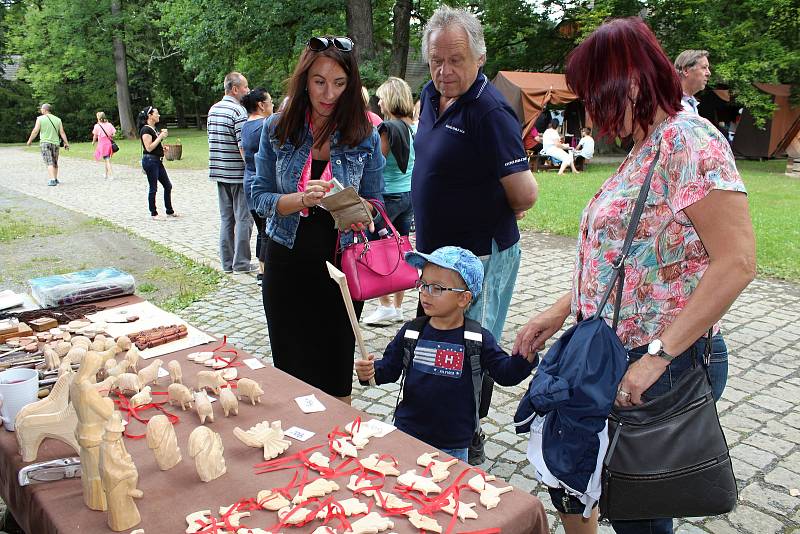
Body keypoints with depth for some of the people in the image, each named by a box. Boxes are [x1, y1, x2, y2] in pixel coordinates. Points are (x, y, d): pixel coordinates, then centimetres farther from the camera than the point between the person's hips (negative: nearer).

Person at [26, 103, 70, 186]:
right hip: (55, 143, 4)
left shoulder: (40, 119, -4)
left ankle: (52, 180, -20)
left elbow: (35, 131, -5)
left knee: (49, 163, -8)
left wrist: (29, 140, 7)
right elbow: (62, 132, 0)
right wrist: (66, 143, 3)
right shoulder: (57, 119, 5)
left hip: (45, 143, -4)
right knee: (55, 162, 17)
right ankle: (55, 179, 27)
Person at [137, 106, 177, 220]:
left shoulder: (153, 129, 16)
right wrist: (160, 137, -16)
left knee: (168, 186, 11)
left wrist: (162, 136, 9)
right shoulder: (146, 130, -13)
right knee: (153, 188, -2)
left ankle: (170, 212, 20)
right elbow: (149, 148, -20)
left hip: (157, 161, 10)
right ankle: (153, 214, 8)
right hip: (150, 160, -10)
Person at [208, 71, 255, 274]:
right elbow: (243, 146, -19)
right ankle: (241, 263, 3)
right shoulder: (238, 111, -14)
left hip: (219, 172, 8)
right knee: (243, 218, -1)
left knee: (226, 217, 12)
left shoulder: (213, 109, 13)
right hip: (238, 173, -8)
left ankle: (227, 262, 17)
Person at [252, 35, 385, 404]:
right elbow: (260, 198, -3)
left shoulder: (365, 136, -3)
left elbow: (374, 199, 5)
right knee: (292, 372, 12)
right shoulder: (277, 129, -2)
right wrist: (302, 198, -22)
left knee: (336, 374, 12)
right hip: (287, 262, 1)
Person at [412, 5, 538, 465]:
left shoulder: (490, 111, -23)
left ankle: (471, 444, 25)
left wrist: (497, 215, -5)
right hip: (436, 250, 9)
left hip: (480, 256, -9)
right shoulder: (432, 96, 5)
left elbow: (525, 194, -26)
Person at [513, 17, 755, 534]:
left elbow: (736, 262, -25)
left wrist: (656, 357, -26)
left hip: (666, 364, -8)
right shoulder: (645, 148, 10)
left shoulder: (690, 141, -18)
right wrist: (562, 309, 8)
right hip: (610, 356, 9)